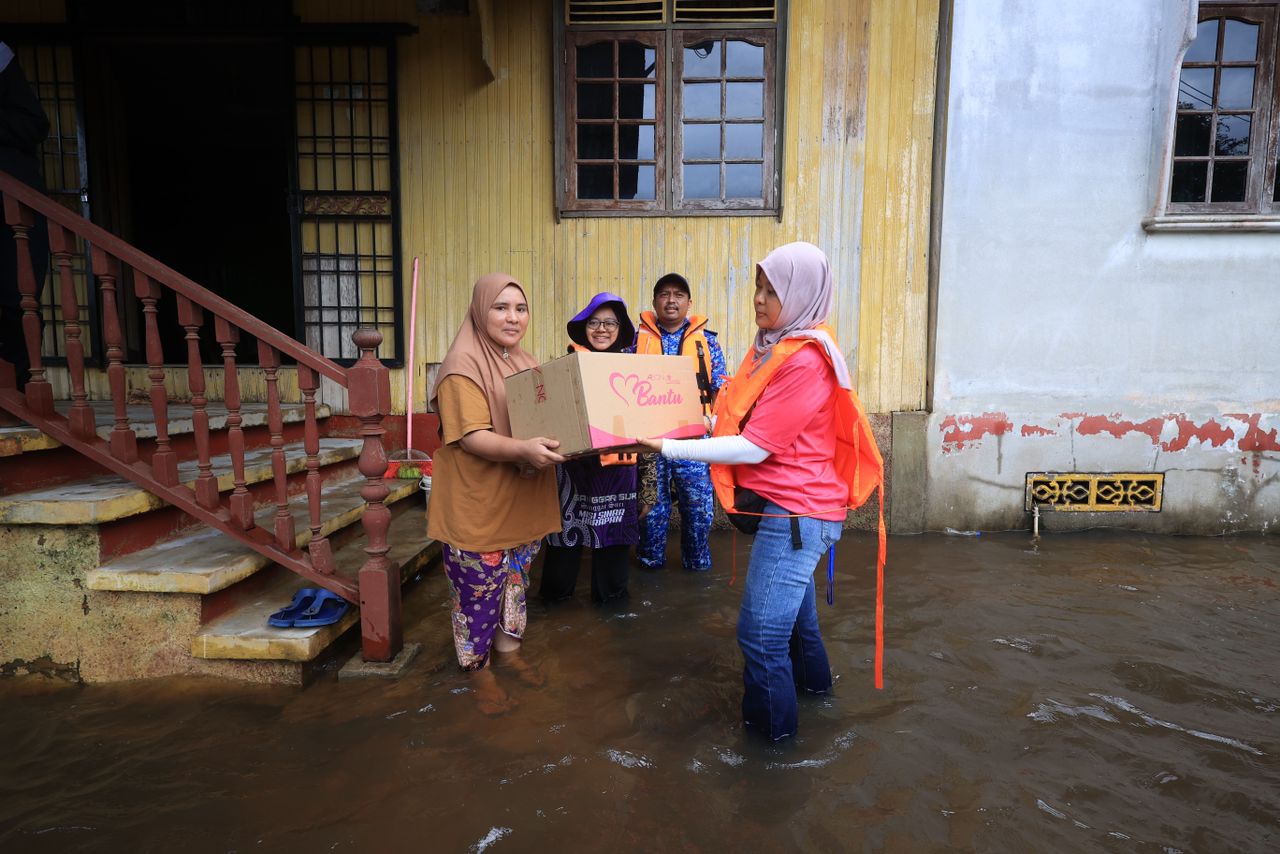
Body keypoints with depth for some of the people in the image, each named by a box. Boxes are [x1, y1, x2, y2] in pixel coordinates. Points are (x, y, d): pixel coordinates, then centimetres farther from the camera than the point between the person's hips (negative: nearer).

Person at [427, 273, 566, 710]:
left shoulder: (524, 362, 9)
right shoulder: (463, 365, -16)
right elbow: (471, 437, -24)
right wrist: (522, 448, -39)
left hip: (520, 504, 7)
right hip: (478, 507, -7)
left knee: (515, 584, 21)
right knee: (479, 593, 6)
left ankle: (509, 649, 40)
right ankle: (479, 671, 27)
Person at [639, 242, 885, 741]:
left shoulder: (807, 362, -21)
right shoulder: (774, 347, 9)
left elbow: (754, 447, -23)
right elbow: (745, 418, 15)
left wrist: (668, 448, -21)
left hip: (794, 512, -10)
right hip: (787, 506, 10)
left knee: (761, 632, -1)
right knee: (794, 603, 29)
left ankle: (770, 726, 22)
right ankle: (812, 680, 52)